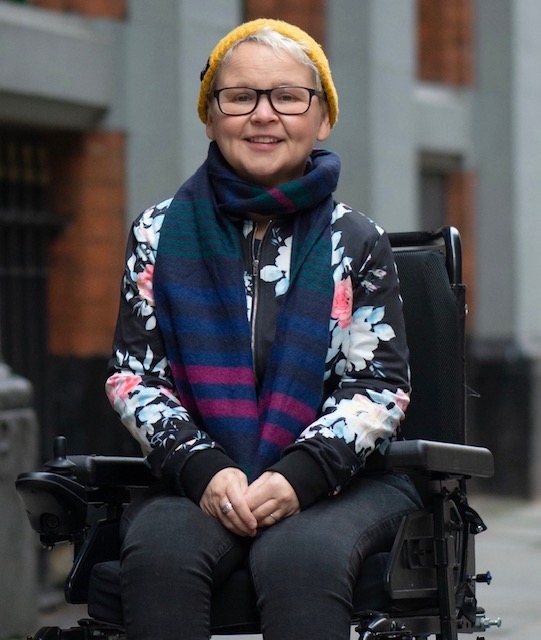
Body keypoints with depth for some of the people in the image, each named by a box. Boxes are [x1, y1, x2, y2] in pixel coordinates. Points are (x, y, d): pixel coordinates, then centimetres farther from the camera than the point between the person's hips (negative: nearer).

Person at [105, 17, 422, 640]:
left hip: (339, 482, -1)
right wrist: (203, 470, -13)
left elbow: (377, 384, 3)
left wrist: (299, 476, -15)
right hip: (198, 480, 1)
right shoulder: (161, 233, 11)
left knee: (299, 559, -35)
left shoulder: (356, 242, 8)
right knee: (158, 553, -33)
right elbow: (134, 376, 6)